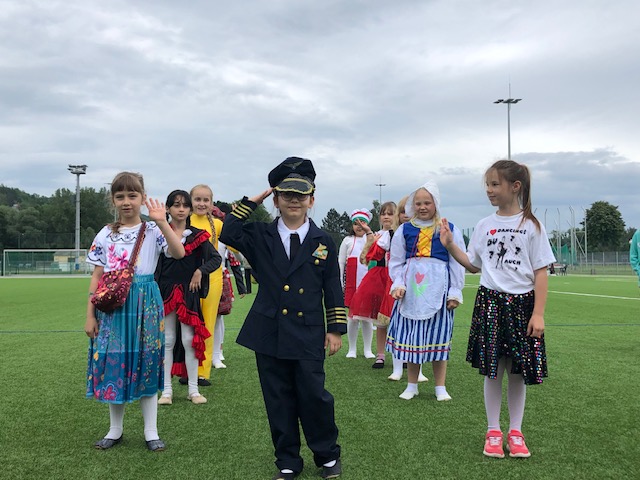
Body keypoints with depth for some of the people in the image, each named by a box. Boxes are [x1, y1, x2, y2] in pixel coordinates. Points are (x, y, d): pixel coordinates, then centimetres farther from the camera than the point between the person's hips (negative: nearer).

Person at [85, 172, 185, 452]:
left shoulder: (152, 230, -1)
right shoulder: (106, 234, 6)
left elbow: (179, 253, -19)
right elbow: (97, 277, 6)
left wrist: (161, 222, -25)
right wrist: (90, 315, 3)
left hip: (144, 305, -2)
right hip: (112, 305, 2)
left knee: (146, 365, 3)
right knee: (113, 365, 6)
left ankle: (151, 431, 15)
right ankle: (115, 430, 23)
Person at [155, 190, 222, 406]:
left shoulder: (197, 235, 4)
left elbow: (216, 259, 5)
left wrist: (200, 271, -9)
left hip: (189, 293, 0)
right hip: (165, 292, 0)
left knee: (190, 340, 0)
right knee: (167, 341, 5)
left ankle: (193, 389, 10)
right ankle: (166, 390, 12)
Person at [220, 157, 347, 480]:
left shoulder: (323, 243, 3)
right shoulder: (261, 237, 2)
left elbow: (333, 289, 6)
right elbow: (228, 234, -16)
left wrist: (336, 329, 3)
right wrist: (252, 202, -10)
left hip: (308, 336, -1)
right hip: (269, 335, 1)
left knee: (314, 397, 1)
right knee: (279, 402, 10)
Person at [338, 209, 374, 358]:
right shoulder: (348, 240, 9)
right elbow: (341, 262, 9)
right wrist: (340, 283, 4)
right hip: (351, 284, 0)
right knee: (353, 316, 3)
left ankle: (368, 349, 14)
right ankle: (352, 349, 14)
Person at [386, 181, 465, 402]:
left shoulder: (449, 231, 3)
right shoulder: (404, 230, 7)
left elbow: (457, 264, 3)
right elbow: (395, 262, 10)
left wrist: (455, 293, -1)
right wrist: (398, 284, -3)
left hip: (438, 289, -1)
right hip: (411, 290, 2)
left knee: (438, 335, 4)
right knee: (411, 335, 6)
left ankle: (440, 387, 16)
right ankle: (412, 385, 19)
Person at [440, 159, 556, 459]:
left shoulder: (531, 226, -2)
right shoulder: (484, 226, 6)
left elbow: (541, 273, -3)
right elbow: (473, 266, 11)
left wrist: (538, 313, -8)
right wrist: (450, 245, -1)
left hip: (522, 303, -2)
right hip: (490, 302, 2)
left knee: (518, 372, 5)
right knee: (492, 370, 5)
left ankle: (515, 432, 20)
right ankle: (493, 432, 18)